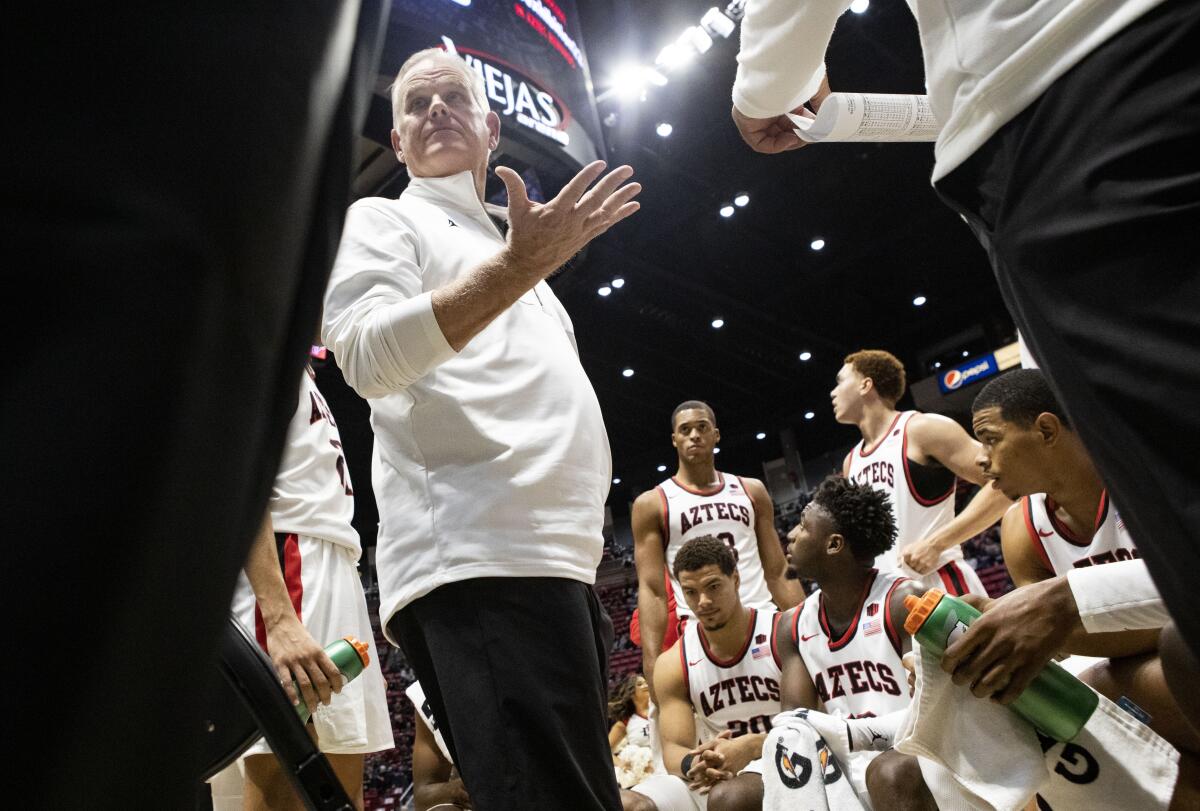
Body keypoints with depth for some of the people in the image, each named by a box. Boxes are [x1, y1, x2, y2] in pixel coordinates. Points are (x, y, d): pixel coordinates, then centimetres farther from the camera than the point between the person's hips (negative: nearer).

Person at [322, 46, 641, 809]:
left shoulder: (516, 256, 30)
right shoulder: (383, 221, 9)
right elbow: (370, 356, -12)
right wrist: (522, 266, -19)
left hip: (558, 561, 8)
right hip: (480, 561, -8)